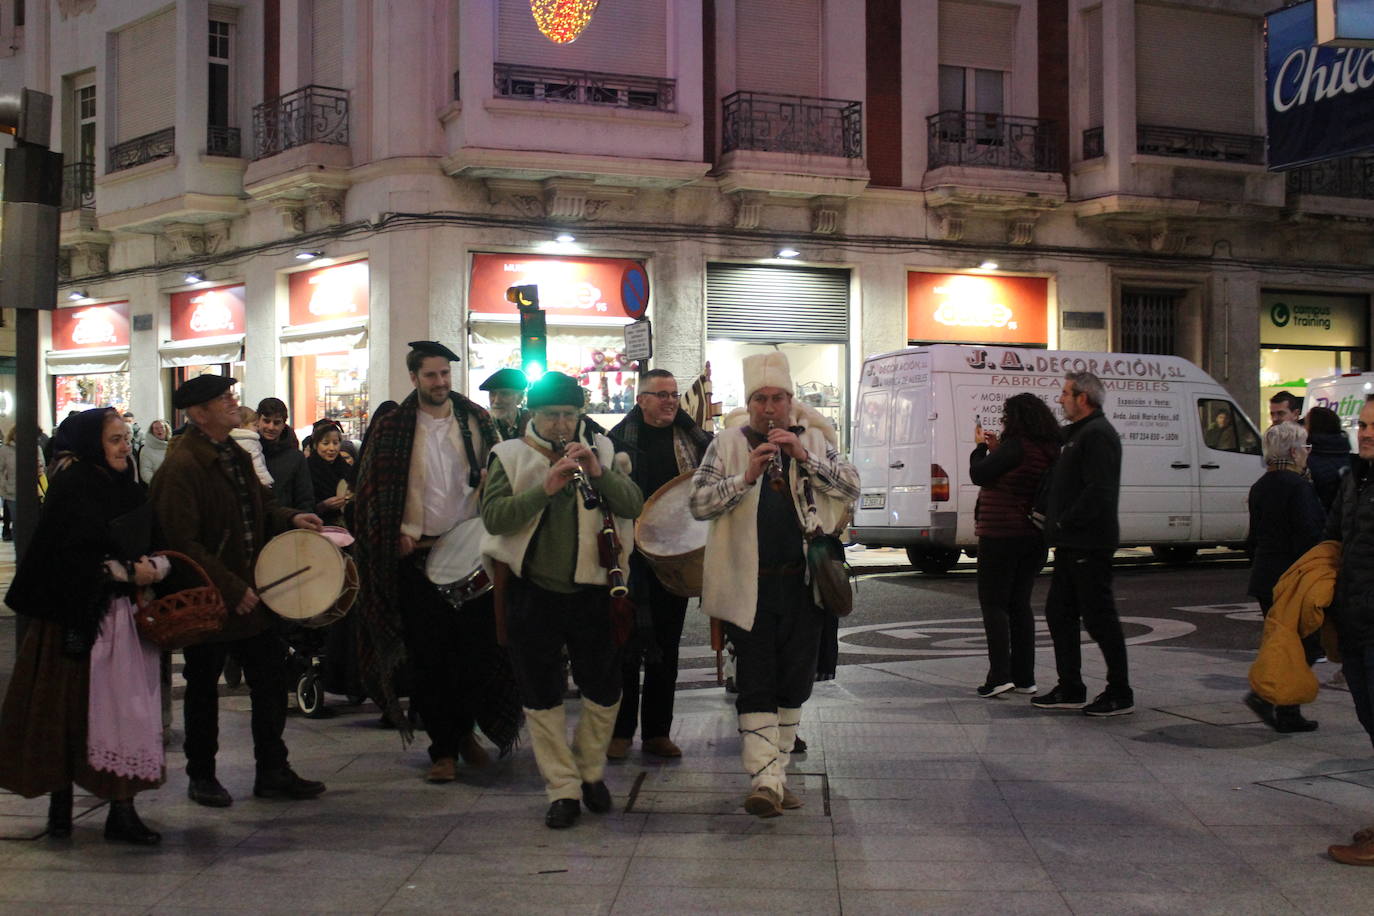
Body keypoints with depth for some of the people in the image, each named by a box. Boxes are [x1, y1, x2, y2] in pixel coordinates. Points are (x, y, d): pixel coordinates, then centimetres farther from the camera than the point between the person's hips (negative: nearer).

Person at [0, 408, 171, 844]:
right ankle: (60, 804, 18)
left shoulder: (132, 489, 11)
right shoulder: (71, 489, -8)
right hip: (76, 616, -6)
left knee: (125, 710, 2)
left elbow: (157, 546, 13)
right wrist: (125, 571, -15)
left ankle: (123, 812, 5)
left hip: (122, 615, 6)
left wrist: (153, 565, -8)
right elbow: (69, 559, -15)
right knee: (70, 708, 2)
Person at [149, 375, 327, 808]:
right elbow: (183, 542, -22)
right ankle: (201, 776, 24)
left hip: (249, 593, 8)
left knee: (271, 676, 8)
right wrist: (232, 589, -22)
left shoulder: (236, 455, 10)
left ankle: (273, 772, 19)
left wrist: (290, 518, 0)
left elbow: (260, 506, 22)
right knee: (203, 688, 8)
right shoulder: (181, 467, -18)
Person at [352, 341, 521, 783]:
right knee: (428, 655, 2)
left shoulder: (475, 420, 8)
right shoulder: (392, 426, 2)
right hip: (418, 554, -1)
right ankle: (443, 747, 13)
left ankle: (464, 729, 25)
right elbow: (373, 489, 3)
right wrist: (398, 533, -6)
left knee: (477, 644, 2)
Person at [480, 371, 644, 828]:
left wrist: (598, 473, -21)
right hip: (532, 591, -1)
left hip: (590, 590, 2)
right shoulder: (510, 456, 1)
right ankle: (563, 789, 15)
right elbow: (494, 516, -14)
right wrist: (545, 488, -25)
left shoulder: (599, 451, 7)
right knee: (542, 696, 4)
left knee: (604, 689, 8)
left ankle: (591, 772, 30)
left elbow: (633, 504, -5)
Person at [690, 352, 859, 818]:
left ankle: (775, 774, 24)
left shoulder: (814, 439, 8)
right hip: (749, 585, -3)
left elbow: (852, 487, -1)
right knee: (755, 683, -5)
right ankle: (765, 780, -6)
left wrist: (804, 458, -14)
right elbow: (698, 503, -4)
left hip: (803, 582, 3)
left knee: (795, 682, 10)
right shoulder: (727, 444, 2)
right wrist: (746, 477, -19)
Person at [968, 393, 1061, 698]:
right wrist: (996, 449, 13)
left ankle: (1000, 675, -8)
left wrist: (980, 447, 1)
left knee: (993, 603, -2)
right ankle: (1024, 677, 13)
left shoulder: (1016, 446, -17)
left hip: (1002, 535, -8)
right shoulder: (1049, 450, 10)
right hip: (1034, 538, 8)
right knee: (1019, 604, 13)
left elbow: (979, 475, -15)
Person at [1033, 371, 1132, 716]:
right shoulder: (1079, 433, 19)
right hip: (1072, 545, 11)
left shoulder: (1097, 435, -15)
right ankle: (1070, 690, 20)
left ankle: (1120, 694, 5)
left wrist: (1065, 523, -18)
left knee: (1099, 617, -4)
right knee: (1059, 613, 13)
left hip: (1089, 546, -11)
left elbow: (1098, 491, -24)